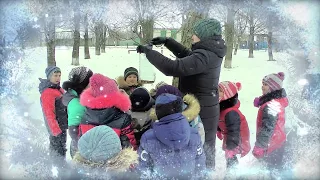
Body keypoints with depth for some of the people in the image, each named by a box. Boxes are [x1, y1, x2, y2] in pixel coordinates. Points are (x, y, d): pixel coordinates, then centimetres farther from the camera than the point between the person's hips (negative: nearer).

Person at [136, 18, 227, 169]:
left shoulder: (204, 56, -24)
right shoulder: (211, 53, 6)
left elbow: (173, 68, -32)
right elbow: (187, 55, 21)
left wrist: (148, 51, -22)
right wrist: (167, 41, 16)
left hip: (199, 112, -10)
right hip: (206, 110, 10)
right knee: (206, 148, 23)